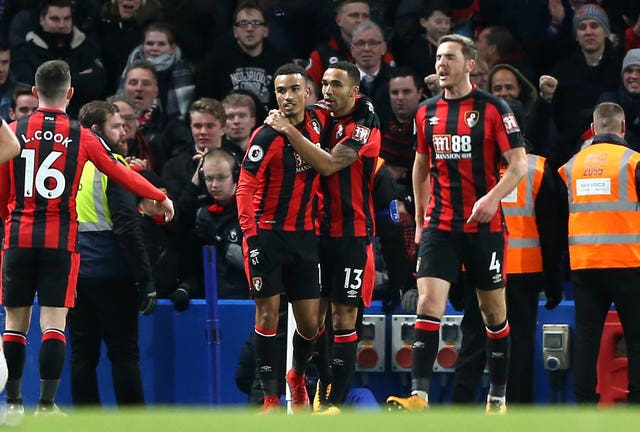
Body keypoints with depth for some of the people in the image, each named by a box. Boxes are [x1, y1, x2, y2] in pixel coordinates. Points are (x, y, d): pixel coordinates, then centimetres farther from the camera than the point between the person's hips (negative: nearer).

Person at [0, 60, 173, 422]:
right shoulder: (81, 137, 1)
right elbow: (120, 173, 12)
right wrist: (160, 197, 28)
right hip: (61, 242, -1)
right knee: (54, 323, -2)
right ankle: (47, 404, -7)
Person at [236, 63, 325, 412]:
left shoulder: (316, 125, 3)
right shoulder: (266, 136, -12)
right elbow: (245, 189, -13)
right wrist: (250, 237, -20)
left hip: (305, 236, 4)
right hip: (268, 235, -4)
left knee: (310, 322, 4)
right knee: (268, 314, -6)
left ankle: (298, 377, 32)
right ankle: (270, 398, 0)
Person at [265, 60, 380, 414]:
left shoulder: (364, 126, -10)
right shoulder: (320, 116, 7)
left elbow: (329, 164, -22)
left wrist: (289, 130, -23)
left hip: (351, 234, -5)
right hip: (316, 229, 5)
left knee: (343, 316, -4)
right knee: (313, 314, 5)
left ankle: (336, 401, -2)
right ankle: (322, 387, 18)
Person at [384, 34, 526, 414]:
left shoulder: (493, 108, -5)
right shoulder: (427, 112, 8)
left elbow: (519, 164, -9)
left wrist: (493, 197, -25)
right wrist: (420, 220, 17)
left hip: (484, 226, -3)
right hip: (440, 226, 3)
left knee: (494, 311, 6)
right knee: (428, 303, -12)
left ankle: (498, 398, 17)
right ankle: (419, 396, -20)